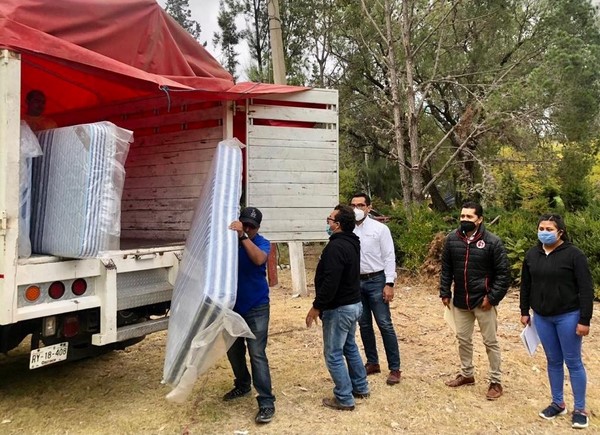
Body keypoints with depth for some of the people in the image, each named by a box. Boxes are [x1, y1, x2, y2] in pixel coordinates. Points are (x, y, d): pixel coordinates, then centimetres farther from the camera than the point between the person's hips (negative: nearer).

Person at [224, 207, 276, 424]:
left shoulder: (262, 243, -10)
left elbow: (259, 259, -32)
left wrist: (243, 236, -39)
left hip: (256, 308, -5)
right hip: (232, 306, 5)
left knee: (257, 354, -7)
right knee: (233, 351, 18)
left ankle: (266, 402, 0)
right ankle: (242, 385, 41)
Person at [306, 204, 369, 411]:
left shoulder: (336, 246, -24)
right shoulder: (352, 243, 8)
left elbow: (330, 282, -29)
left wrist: (317, 306, -21)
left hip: (338, 308, -10)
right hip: (353, 304, 10)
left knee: (333, 355, 2)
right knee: (350, 347, 23)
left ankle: (344, 399, 10)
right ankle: (360, 388, 34)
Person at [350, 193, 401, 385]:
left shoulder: (380, 228, -6)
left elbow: (389, 257, -6)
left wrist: (389, 284, -13)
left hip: (376, 281, -4)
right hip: (356, 282, 4)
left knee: (384, 324, -2)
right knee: (364, 325, 13)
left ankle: (394, 368, 8)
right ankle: (372, 362, 27)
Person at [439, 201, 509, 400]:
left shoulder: (492, 241, -13)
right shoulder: (452, 239, -1)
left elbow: (503, 273, -10)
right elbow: (446, 268, 7)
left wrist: (492, 297, -14)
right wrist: (445, 292, 3)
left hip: (483, 301, -4)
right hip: (460, 300, 4)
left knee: (490, 342, 7)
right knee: (463, 338, 17)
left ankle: (496, 382, 22)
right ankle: (466, 374, 36)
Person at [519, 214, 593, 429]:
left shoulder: (573, 254, -12)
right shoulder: (531, 255, 4)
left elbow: (586, 289, -12)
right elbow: (525, 285, 12)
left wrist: (584, 320, -15)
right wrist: (524, 312, 12)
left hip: (568, 316, -4)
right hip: (542, 317, 5)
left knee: (573, 362, 5)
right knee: (553, 361, 14)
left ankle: (580, 409, 18)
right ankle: (558, 403, 28)